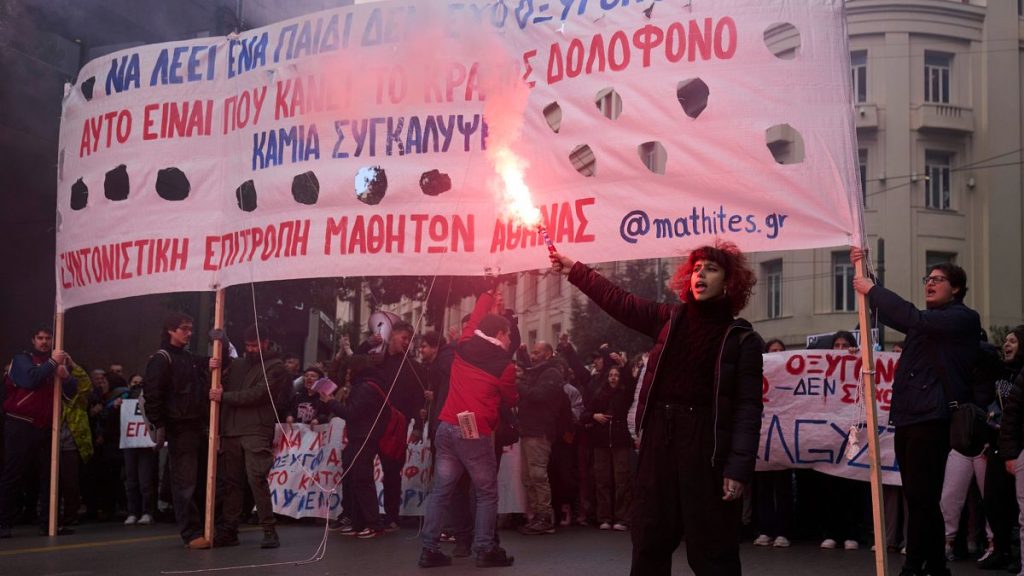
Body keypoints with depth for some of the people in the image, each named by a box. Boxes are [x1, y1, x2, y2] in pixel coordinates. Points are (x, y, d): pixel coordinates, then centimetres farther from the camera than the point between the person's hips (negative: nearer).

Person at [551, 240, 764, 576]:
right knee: (649, 540, 12)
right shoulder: (670, 320, 10)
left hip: (706, 445, -5)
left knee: (712, 549, 1)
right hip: (659, 439, 5)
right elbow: (619, 301, 17)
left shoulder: (741, 339, -3)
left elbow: (748, 407, -9)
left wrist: (739, 468, -17)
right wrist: (574, 270, 15)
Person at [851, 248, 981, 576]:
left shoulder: (964, 318, -2)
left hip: (933, 417, -9)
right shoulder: (927, 320, 25)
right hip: (907, 416, 9)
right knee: (922, 498, 9)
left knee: (920, 497, -12)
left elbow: (914, 319, -16)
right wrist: (863, 271, 15)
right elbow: (890, 314, 28)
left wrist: (872, 290, -9)